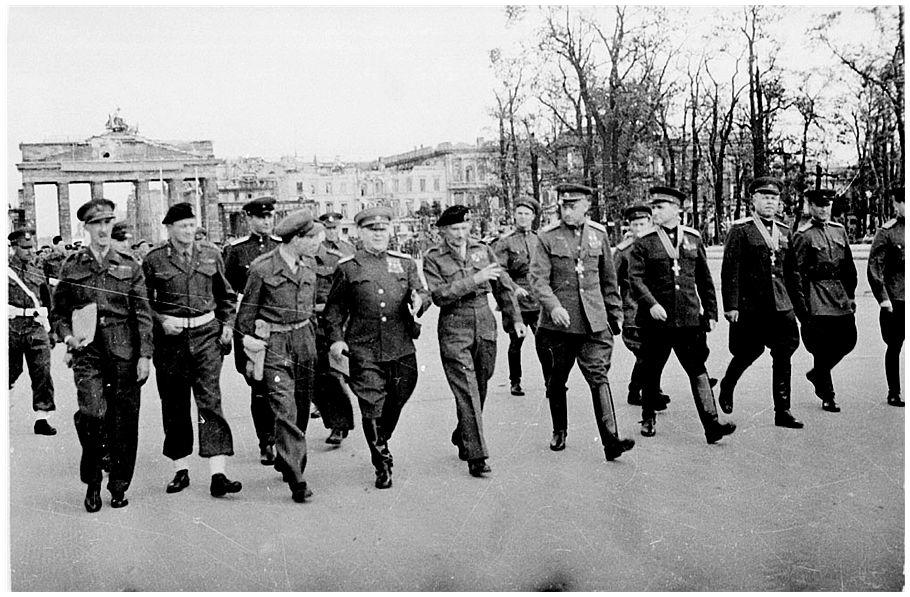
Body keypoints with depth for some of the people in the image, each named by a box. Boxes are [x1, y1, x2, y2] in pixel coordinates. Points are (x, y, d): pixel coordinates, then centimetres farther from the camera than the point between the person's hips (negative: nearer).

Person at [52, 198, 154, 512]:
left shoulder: (129, 265, 5)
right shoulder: (72, 266, 7)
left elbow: (143, 314, 4)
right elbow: (59, 312, 15)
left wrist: (144, 355, -3)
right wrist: (68, 336, -4)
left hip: (124, 351, 0)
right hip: (87, 351, 0)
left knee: (124, 421, 3)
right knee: (91, 414, -16)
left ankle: (119, 486, 19)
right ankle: (92, 483, 5)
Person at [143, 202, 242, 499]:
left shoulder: (211, 254, 7)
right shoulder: (154, 259, 0)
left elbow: (225, 294, 18)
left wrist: (227, 324, 8)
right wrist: (161, 321, -9)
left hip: (206, 334, 0)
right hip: (170, 337, 0)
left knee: (211, 401, -8)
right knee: (174, 405, 7)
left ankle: (218, 475, -10)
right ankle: (181, 470, 21)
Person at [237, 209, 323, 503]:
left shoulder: (308, 267, 9)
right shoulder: (262, 268, -9)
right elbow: (247, 310, 0)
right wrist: (248, 339, -1)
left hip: (304, 341, 6)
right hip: (273, 346, -6)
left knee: (301, 410, 11)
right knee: (285, 411, -12)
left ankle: (285, 463, 31)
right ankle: (297, 481, -12)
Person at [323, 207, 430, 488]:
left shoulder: (405, 263, 11)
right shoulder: (347, 267, 4)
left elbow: (422, 293, 9)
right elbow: (334, 307, 8)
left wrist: (419, 301, -15)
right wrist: (336, 339, -4)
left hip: (401, 348, 3)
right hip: (363, 351, -3)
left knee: (396, 402, 14)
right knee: (372, 409, -4)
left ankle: (381, 441, 43)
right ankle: (383, 464, 10)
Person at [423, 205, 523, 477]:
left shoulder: (482, 250, 8)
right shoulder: (433, 258, -3)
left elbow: (503, 285, 15)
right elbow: (439, 295, -16)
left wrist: (515, 318, 14)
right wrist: (473, 280, -20)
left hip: (485, 327, 4)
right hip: (454, 332, -4)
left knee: (480, 388, 13)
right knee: (467, 392, -9)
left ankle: (462, 436, 35)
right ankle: (476, 455, -6)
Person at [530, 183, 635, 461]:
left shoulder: (599, 234, 8)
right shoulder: (547, 236, -2)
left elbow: (608, 279, 16)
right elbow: (538, 278, -10)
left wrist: (615, 313, 17)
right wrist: (553, 306, -25)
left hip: (594, 322, 1)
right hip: (557, 323, -1)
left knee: (599, 377, -8)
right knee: (556, 381, 11)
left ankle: (611, 440, -11)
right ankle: (559, 431, 31)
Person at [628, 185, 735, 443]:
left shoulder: (693, 239, 9)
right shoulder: (643, 244, 0)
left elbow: (705, 280, 13)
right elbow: (635, 278, -9)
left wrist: (711, 313, 11)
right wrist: (651, 304, -23)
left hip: (689, 319, 1)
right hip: (656, 320, -1)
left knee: (698, 370, -4)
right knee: (651, 372, 10)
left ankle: (711, 425, -7)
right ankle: (648, 419, 28)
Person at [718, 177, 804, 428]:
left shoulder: (784, 232, 14)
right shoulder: (740, 230, -4)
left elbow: (790, 271, 20)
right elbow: (730, 271, -9)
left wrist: (795, 301, 17)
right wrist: (731, 306, -14)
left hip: (781, 305, 5)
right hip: (750, 306, -5)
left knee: (783, 356, 1)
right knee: (748, 352, 2)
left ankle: (782, 411, 6)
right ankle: (727, 386, 31)